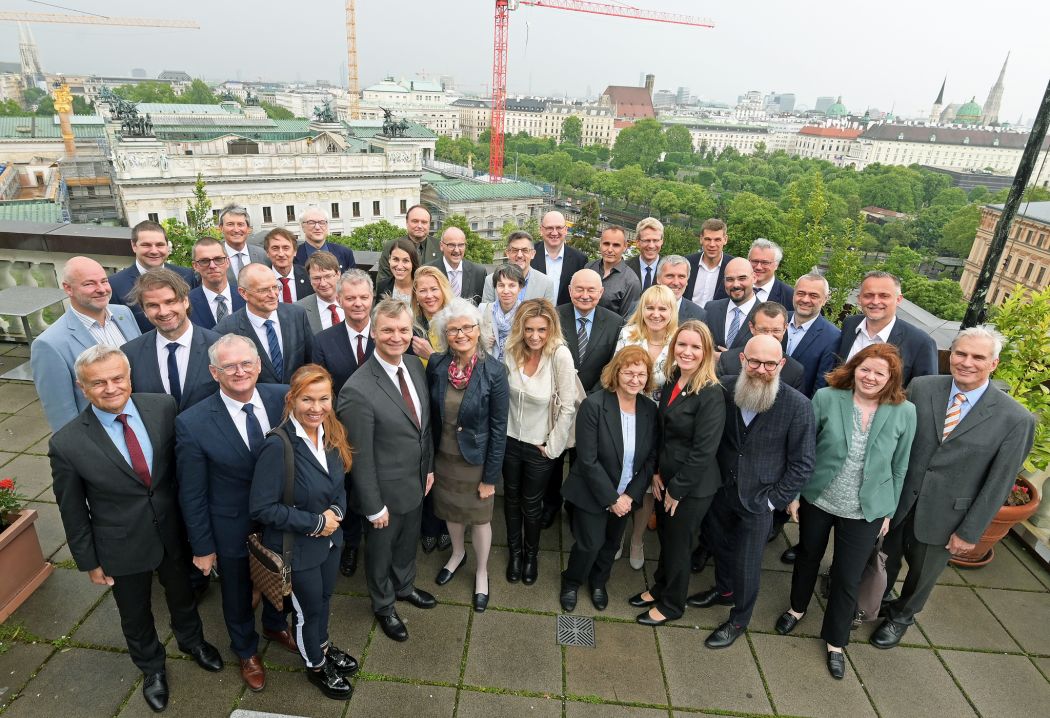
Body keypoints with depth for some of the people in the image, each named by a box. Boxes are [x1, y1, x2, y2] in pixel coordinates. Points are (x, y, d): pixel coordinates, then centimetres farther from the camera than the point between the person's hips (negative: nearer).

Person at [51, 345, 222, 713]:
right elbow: (73, 512, -9)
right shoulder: (67, 444, -23)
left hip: (173, 532, 2)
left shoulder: (163, 407, -18)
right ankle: (151, 665, 54)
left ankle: (191, 639, 59)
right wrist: (89, 561, -1)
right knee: (135, 615, 24)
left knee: (182, 593, 28)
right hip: (122, 548, -2)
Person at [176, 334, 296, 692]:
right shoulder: (192, 424, -23)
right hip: (232, 529, -2)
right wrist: (202, 547, -5)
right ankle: (246, 651, 55)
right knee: (237, 596, 24)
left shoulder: (284, 397, -17)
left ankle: (275, 626, 61)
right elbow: (192, 494, -12)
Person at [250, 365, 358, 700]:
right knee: (308, 609, 18)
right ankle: (316, 666, 45)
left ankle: (324, 647, 55)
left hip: (330, 538, 6)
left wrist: (336, 512, -14)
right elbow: (261, 508, -26)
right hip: (297, 547, -6)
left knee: (325, 598, 27)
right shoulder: (278, 446, -30)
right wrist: (314, 523, -23)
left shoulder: (331, 435, -8)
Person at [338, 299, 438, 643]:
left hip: (416, 482, 6)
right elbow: (360, 457, -22)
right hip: (386, 490, -6)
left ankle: (404, 586, 58)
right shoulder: (357, 390, -31)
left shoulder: (415, 364, -8)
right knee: (381, 549, 21)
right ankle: (383, 605, 49)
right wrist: (374, 507, -14)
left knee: (408, 541, 29)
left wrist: (429, 468, 10)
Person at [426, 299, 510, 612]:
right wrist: (428, 460, 3)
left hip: (476, 460, -3)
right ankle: (457, 553, 55)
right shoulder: (436, 365, -12)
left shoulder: (494, 371, -21)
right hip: (443, 457, 3)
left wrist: (491, 477, -12)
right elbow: (431, 415, 0)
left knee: (479, 517, 17)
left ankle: (481, 572, 43)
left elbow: (499, 429, -15)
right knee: (451, 511, 26)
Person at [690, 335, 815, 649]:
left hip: (758, 501, -4)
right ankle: (723, 590, 53)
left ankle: (739, 619, 37)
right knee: (718, 545, 24)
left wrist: (774, 500, -11)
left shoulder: (798, 406, -18)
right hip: (723, 491, 4)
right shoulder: (727, 392, -10)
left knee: (746, 564, 11)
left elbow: (802, 464, -11)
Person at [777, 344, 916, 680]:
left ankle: (835, 641, 33)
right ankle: (797, 608, 49)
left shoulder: (904, 412, -10)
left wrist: (889, 511, 5)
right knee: (807, 558, 22)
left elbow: (900, 467, 0)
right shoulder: (826, 398, -14)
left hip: (865, 512, 0)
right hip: (816, 500, 0)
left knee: (848, 579, 9)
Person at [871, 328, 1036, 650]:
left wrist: (969, 532, -8)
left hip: (944, 515, -1)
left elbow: (998, 484, -10)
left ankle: (901, 616, 49)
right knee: (885, 560, 22)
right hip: (897, 499, 1)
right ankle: (877, 602, 51)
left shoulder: (1015, 419, -14)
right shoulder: (920, 388, -9)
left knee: (923, 573, 21)